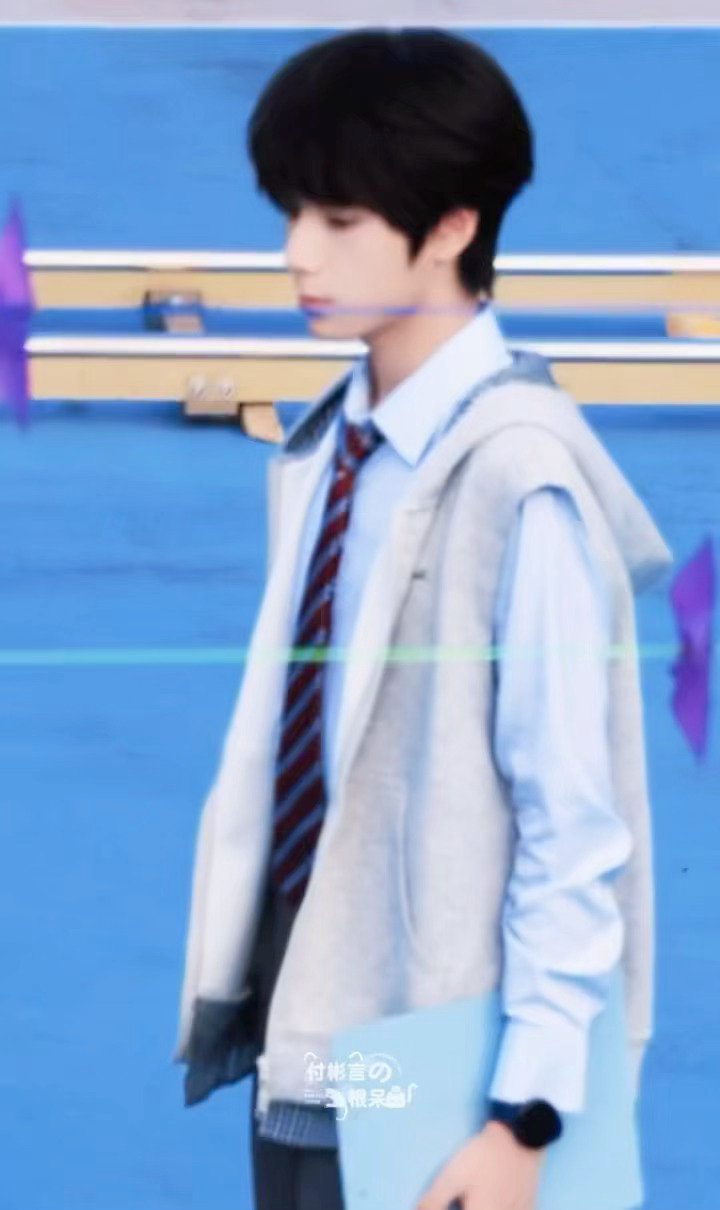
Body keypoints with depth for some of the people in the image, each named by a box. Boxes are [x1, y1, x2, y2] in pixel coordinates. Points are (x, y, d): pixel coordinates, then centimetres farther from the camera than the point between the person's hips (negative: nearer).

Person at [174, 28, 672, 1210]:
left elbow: (577, 826, -17)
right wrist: (238, 998, 12)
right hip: (299, 1036, 7)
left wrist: (527, 1109, -17)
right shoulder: (318, 453, 6)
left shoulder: (516, 474, -17)